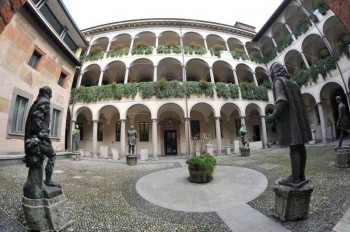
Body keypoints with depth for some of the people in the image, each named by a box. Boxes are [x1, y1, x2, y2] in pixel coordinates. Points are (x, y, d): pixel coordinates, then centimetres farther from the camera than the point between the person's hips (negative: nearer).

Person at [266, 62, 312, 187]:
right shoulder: (293, 83, 21)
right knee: (300, 146, 7)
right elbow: (300, 102, 19)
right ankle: (301, 176, 13)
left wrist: (273, 116, -11)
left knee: (293, 148, -8)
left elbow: (282, 101, -18)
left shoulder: (278, 81, -5)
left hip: (288, 119, -8)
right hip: (298, 117, 8)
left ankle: (295, 178, -3)